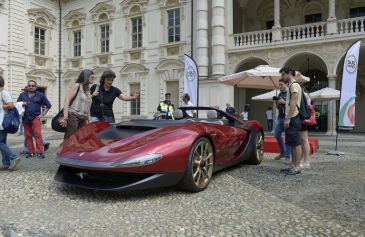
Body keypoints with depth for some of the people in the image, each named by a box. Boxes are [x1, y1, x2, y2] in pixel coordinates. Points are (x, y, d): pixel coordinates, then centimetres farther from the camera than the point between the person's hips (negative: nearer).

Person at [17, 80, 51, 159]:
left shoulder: (40, 95, 6)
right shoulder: (22, 95, 13)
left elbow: (48, 105, 9)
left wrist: (43, 114, 2)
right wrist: (21, 104, -6)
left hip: (35, 118, -3)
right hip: (25, 119, 3)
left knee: (38, 135, -13)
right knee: (28, 136, 6)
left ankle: (39, 152, -11)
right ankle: (31, 152, 15)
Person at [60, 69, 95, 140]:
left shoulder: (88, 90, 18)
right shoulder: (77, 86, -1)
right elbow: (67, 100, -10)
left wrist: (87, 120, 16)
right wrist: (65, 117, -19)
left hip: (83, 119, 7)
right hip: (73, 116, -7)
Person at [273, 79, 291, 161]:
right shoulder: (279, 94, 18)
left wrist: (284, 102, -18)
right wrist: (276, 103, 2)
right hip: (280, 117, 7)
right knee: (277, 135, 5)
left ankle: (288, 156, -2)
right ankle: (282, 152, 21)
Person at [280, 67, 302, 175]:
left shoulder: (294, 85, -9)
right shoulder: (291, 86, 21)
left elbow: (293, 103, -18)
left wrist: (288, 118, -21)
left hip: (293, 119, -10)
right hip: (291, 119, 10)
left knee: (296, 143, -7)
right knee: (292, 144, 11)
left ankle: (297, 168, -4)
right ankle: (293, 166, 17)